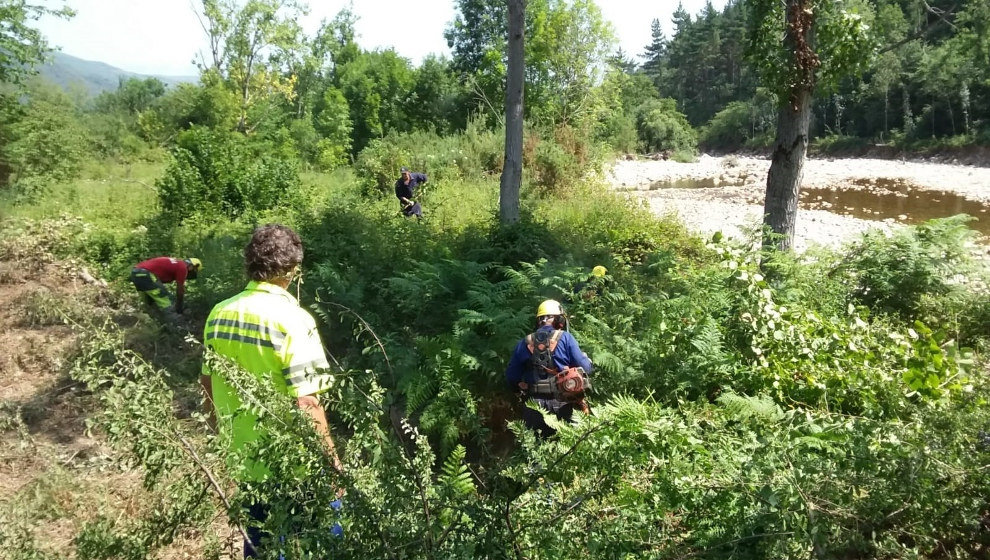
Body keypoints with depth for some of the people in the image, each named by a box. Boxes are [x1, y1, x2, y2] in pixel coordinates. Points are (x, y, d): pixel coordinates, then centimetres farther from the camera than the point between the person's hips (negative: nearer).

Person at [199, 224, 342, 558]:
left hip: (246, 462, 6)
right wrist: (332, 461, -13)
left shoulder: (219, 315, -1)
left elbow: (209, 385, 10)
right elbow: (307, 403, -23)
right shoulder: (292, 319, -21)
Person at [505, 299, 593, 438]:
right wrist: (586, 358, 16)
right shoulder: (564, 338, -3)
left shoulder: (525, 343, 6)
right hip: (562, 405, -2)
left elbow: (511, 377, 9)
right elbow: (585, 368, -6)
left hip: (534, 406, 3)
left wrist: (521, 391, 27)